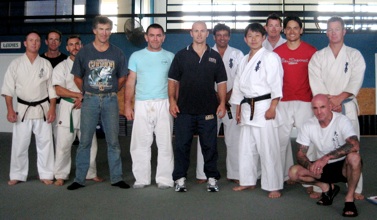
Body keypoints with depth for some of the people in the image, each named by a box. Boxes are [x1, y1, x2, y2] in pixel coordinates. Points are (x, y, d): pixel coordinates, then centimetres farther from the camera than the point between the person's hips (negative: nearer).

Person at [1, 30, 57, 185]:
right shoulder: (15, 64, 2)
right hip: (23, 109, 0)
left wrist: (52, 108, -4)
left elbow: (52, 88, 3)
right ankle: (17, 175, 20)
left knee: (45, 142, 4)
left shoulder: (46, 64, 3)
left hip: (43, 108, 0)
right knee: (19, 143, 5)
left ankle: (46, 174, 16)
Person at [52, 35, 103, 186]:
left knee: (90, 143, 7)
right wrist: (79, 95, -14)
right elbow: (58, 90, -7)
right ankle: (61, 175, 11)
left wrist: (83, 99, -9)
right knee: (63, 144, -2)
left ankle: (91, 173, 20)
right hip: (67, 108, -2)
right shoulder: (61, 67, 3)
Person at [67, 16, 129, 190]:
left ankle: (116, 178, 14)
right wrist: (87, 92, 8)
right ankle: (79, 179, 12)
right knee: (85, 140, 2)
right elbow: (77, 77, 10)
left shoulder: (117, 53, 4)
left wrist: (111, 92, 9)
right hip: (90, 100, 0)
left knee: (113, 141, 5)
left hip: (110, 100, 1)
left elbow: (122, 77, 13)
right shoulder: (84, 52, 2)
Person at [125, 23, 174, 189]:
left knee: (165, 143, 1)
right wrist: (127, 105, -1)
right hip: (142, 105, 0)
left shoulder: (170, 57, 9)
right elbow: (130, 82, 8)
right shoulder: (136, 56, 9)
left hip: (163, 104, 0)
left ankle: (165, 179, 10)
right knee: (140, 143, 2)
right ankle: (141, 178, 12)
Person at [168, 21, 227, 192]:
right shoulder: (181, 55, 5)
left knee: (210, 146, 7)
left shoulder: (215, 57, 8)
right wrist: (172, 101, -6)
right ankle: (180, 178, 16)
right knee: (182, 145, 5)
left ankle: (212, 178, 19)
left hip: (208, 110, 1)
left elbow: (221, 82, 8)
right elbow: (173, 80, 5)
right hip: (184, 109, 0)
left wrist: (222, 103, -3)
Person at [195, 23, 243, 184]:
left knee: (233, 139, 0)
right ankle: (202, 174, 9)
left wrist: (227, 97, -9)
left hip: (231, 102, 0)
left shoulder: (237, 54, 8)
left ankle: (235, 174, 9)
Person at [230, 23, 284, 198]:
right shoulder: (244, 60, 17)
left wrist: (272, 108, -17)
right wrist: (238, 109, 16)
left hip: (264, 106, -7)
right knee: (246, 147, 13)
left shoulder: (270, 57, -4)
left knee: (268, 149, -6)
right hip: (247, 107, 7)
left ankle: (274, 186, 4)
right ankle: (248, 181, 27)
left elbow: (276, 84, -11)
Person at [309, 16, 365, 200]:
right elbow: (316, 82, -2)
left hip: (348, 106, 0)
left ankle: (355, 189, 4)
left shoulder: (354, 55, 9)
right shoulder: (318, 56, 9)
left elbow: (356, 80, -2)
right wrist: (329, 101, -12)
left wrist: (339, 98, -14)